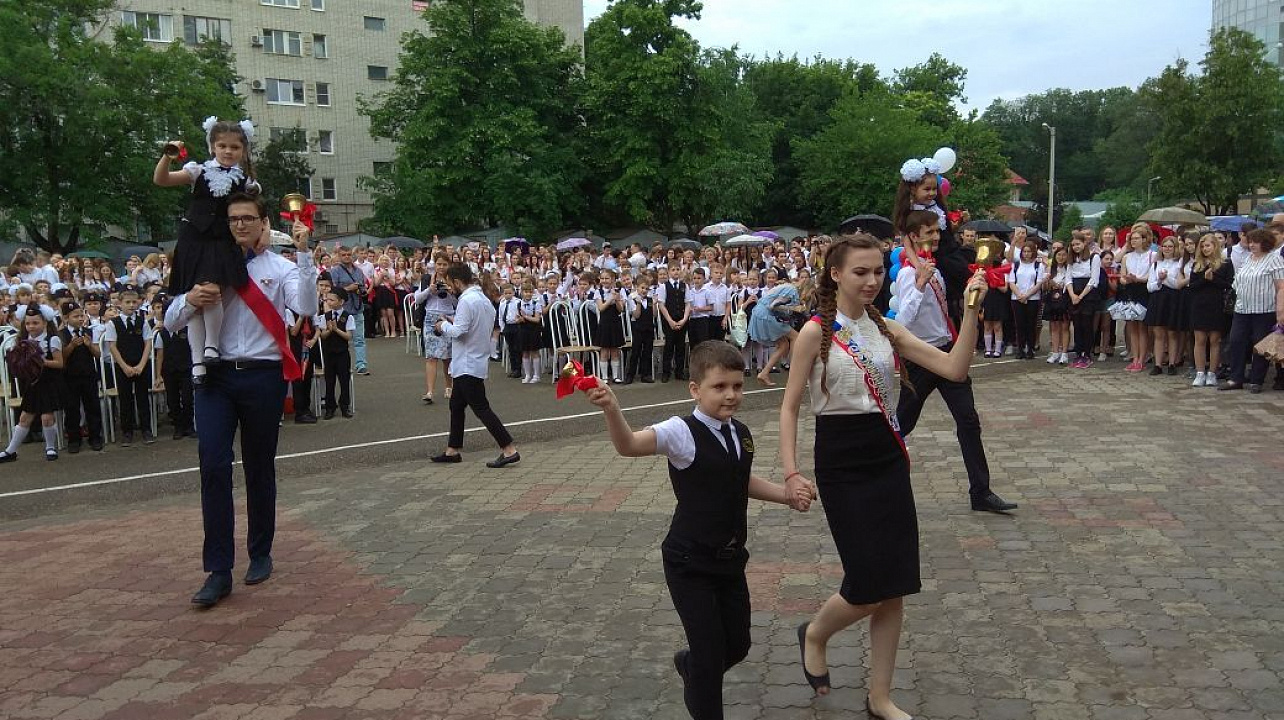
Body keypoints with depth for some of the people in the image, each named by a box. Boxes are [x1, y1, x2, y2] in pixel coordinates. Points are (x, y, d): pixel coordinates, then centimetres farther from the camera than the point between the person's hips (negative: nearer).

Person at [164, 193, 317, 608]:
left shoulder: (279, 267, 2)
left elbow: (306, 308, -17)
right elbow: (171, 323, 7)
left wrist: (303, 253, -22)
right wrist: (190, 300, -15)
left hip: (263, 376, -1)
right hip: (216, 375, 2)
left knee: (260, 468, 10)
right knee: (213, 465, -10)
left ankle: (260, 555, 27)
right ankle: (218, 571, -3)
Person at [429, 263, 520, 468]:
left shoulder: (466, 301, -18)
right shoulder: (484, 298, 12)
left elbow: (458, 332, -23)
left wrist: (444, 326, -4)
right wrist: (453, 323, 12)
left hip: (468, 365, -10)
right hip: (477, 361, 10)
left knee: (481, 408, -8)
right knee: (456, 405, 18)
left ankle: (509, 450, -10)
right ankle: (453, 450, 26)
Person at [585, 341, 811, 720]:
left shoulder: (742, 434, 1)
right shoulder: (683, 433, -20)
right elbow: (629, 445, -38)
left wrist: (787, 495, 9)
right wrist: (611, 409, -56)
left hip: (730, 558, 7)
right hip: (690, 563, -7)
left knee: (738, 645, 18)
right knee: (710, 653, -1)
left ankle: (689, 665, 49)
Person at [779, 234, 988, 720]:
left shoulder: (886, 329, 5)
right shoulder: (816, 332, -9)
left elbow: (955, 368, -1)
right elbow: (790, 405, -6)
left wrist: (971, 310, -12)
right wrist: (791, 472, -14)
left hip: (889, 459, 5)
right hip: (841, 465, -5)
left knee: (895, 586, 6)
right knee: (868, 585, -6)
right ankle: (814, 635, 27)